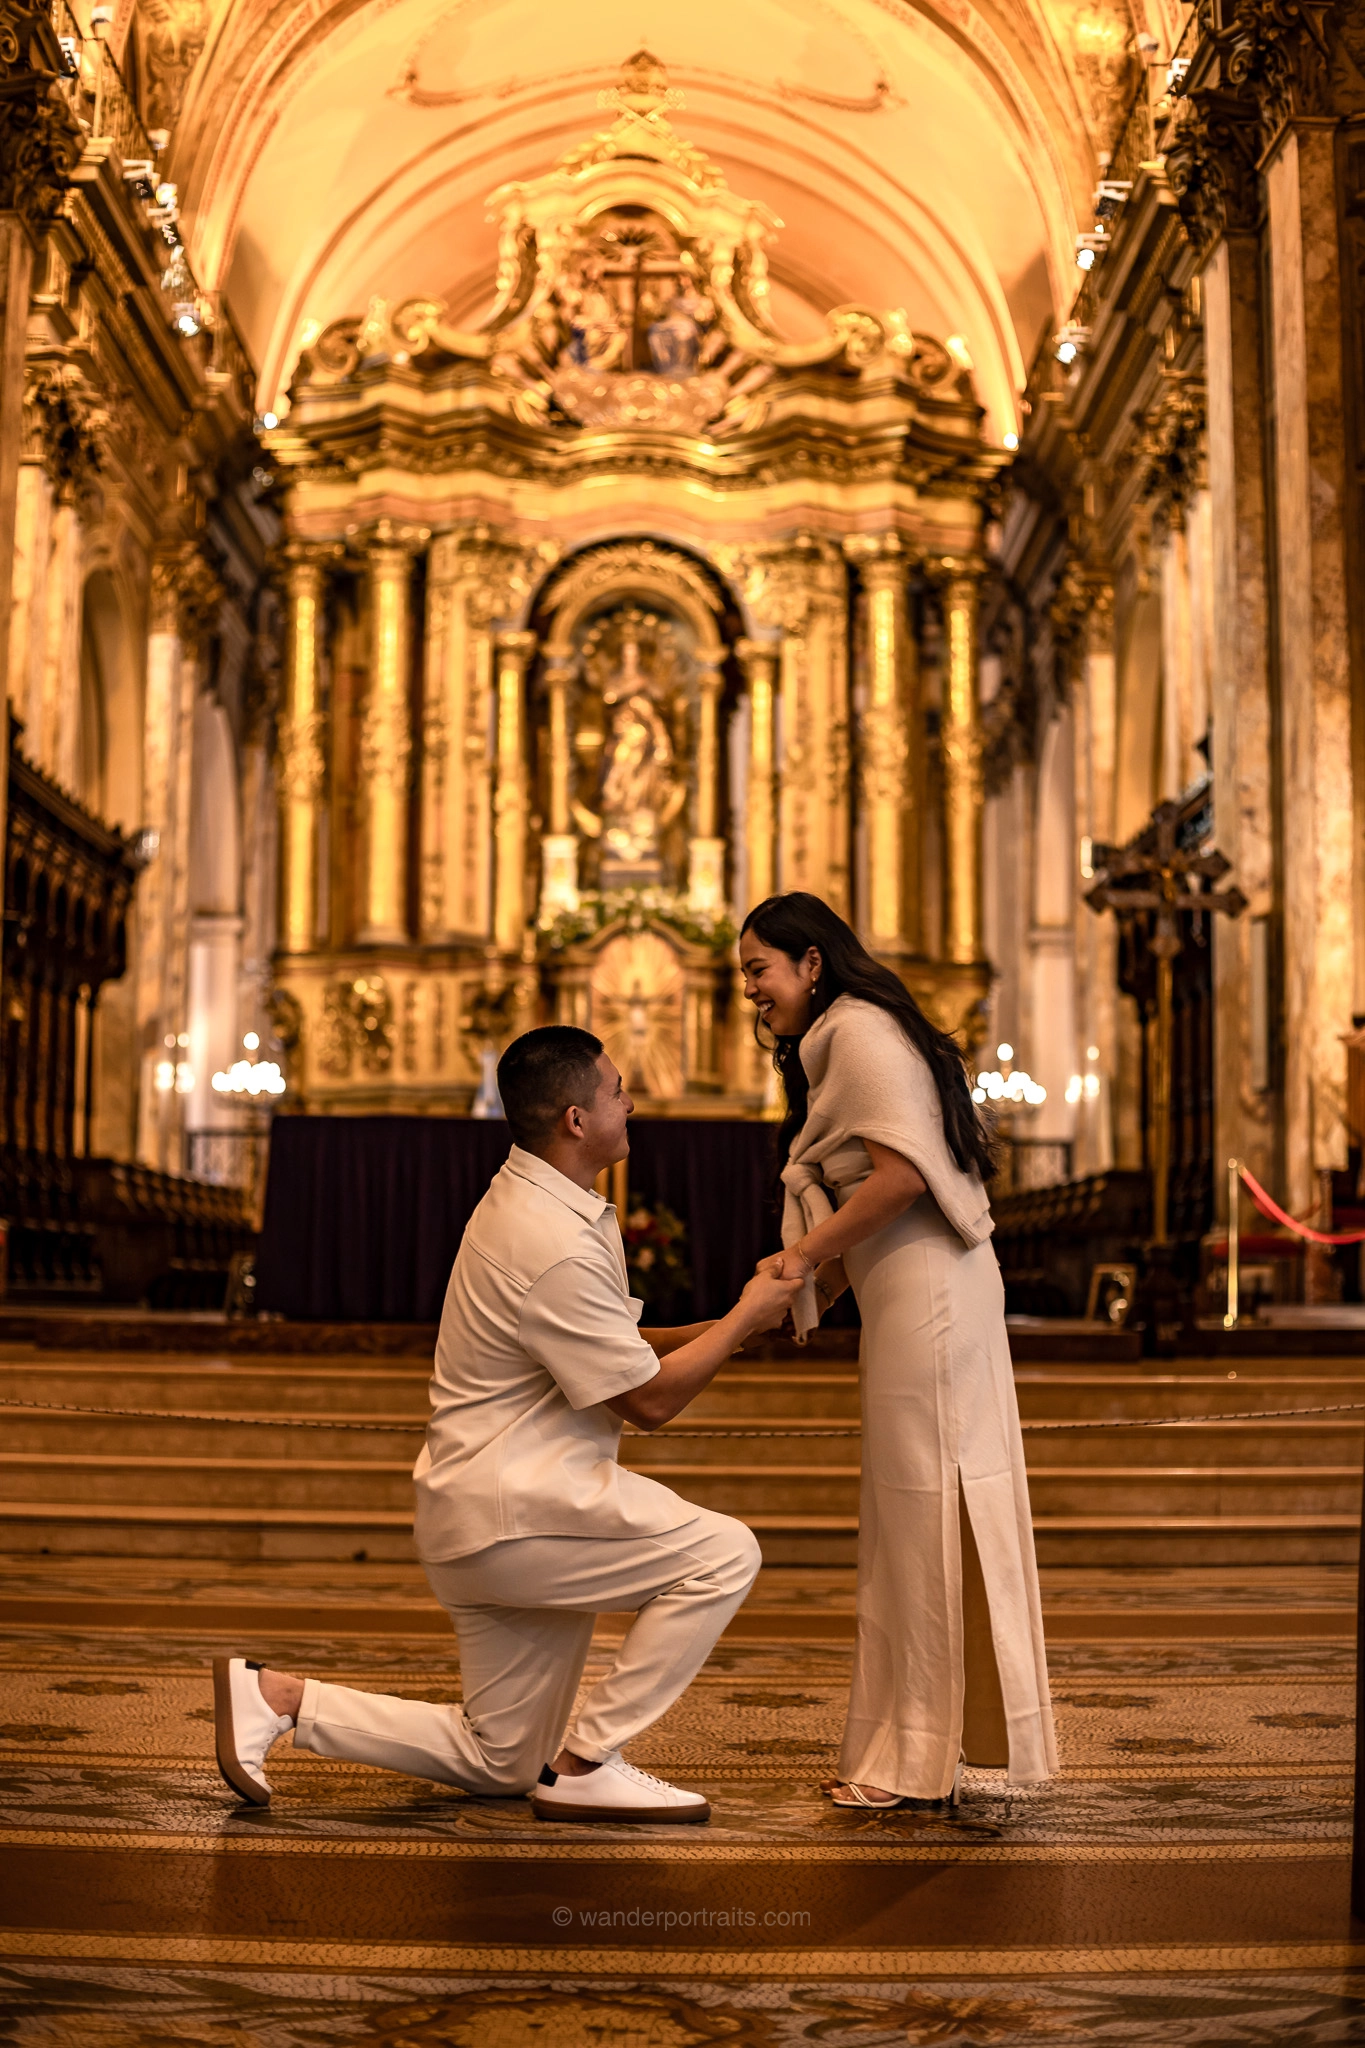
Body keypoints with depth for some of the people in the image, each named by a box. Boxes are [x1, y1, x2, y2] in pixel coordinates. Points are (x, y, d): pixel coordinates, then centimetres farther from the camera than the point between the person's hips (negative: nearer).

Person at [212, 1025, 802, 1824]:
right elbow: (649, 1399, -16)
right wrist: (746, 1318, -4)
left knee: (499, 1762, 16)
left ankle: (276, 1696, 13)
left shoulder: (533, 1201, 11)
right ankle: (585, 1766, -6)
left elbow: (611, 1352, 19)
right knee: (721, 1556, -14)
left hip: (491, 1515, 10)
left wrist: (718, 1329, 8)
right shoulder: (557, 1248, -22)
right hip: (510, 1512, -10)